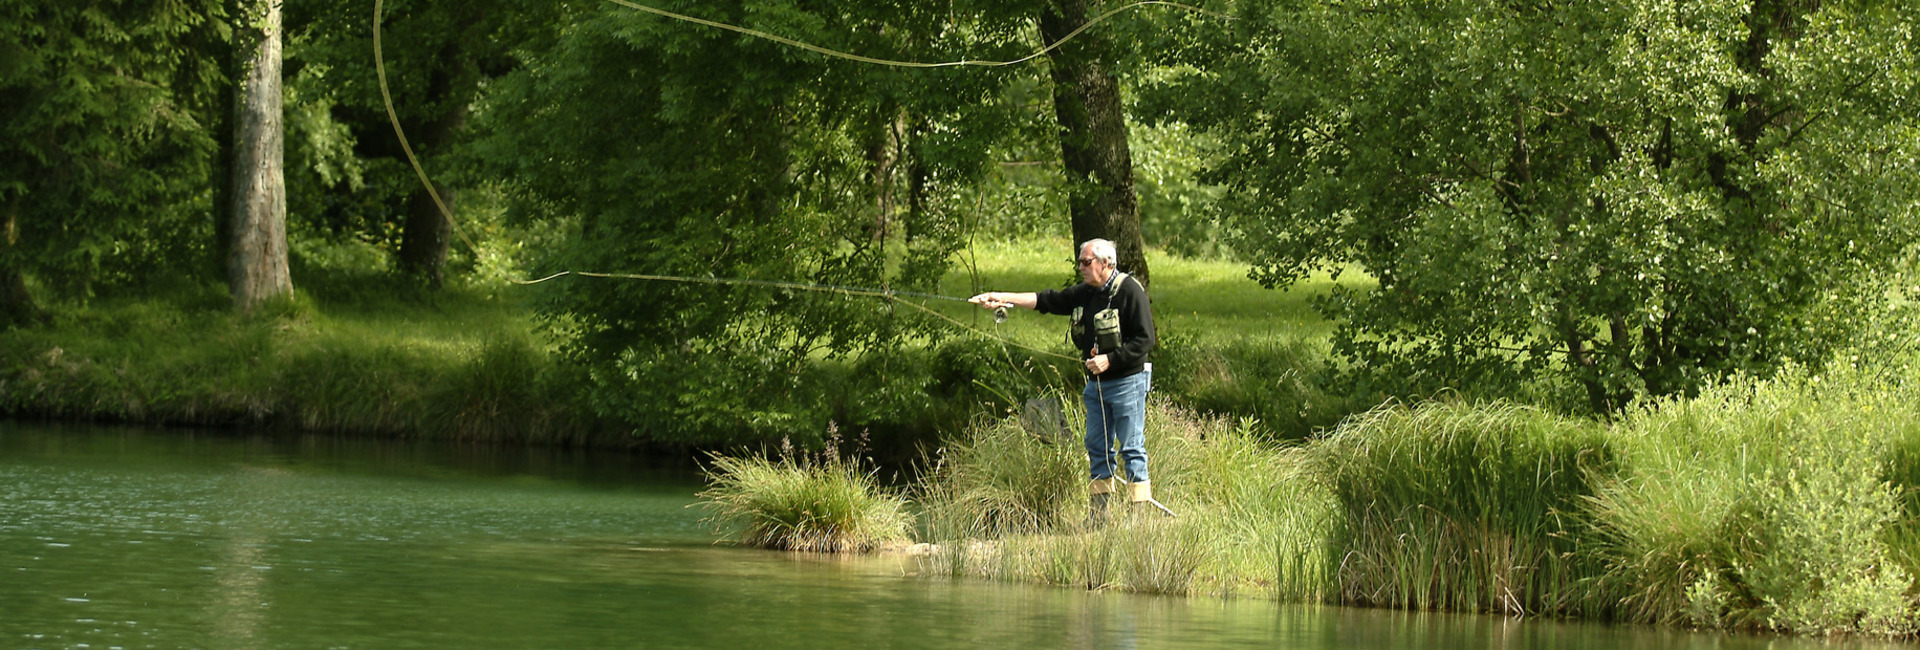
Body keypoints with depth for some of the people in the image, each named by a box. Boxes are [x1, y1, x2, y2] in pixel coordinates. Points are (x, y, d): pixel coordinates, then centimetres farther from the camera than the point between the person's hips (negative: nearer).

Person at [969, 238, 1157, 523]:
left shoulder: (1129, 291, -12)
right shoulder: (1083, 294, 12)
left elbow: (1145, 339, -15)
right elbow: (1046, 300, 11)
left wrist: (1109, 359, -20)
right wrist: (1004, 298, 3)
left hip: (1127, 382, -8)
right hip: (1096, 383, 8)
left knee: (1132, 450, -7)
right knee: (1098, 449, 9)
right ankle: (1097, 515, 14)